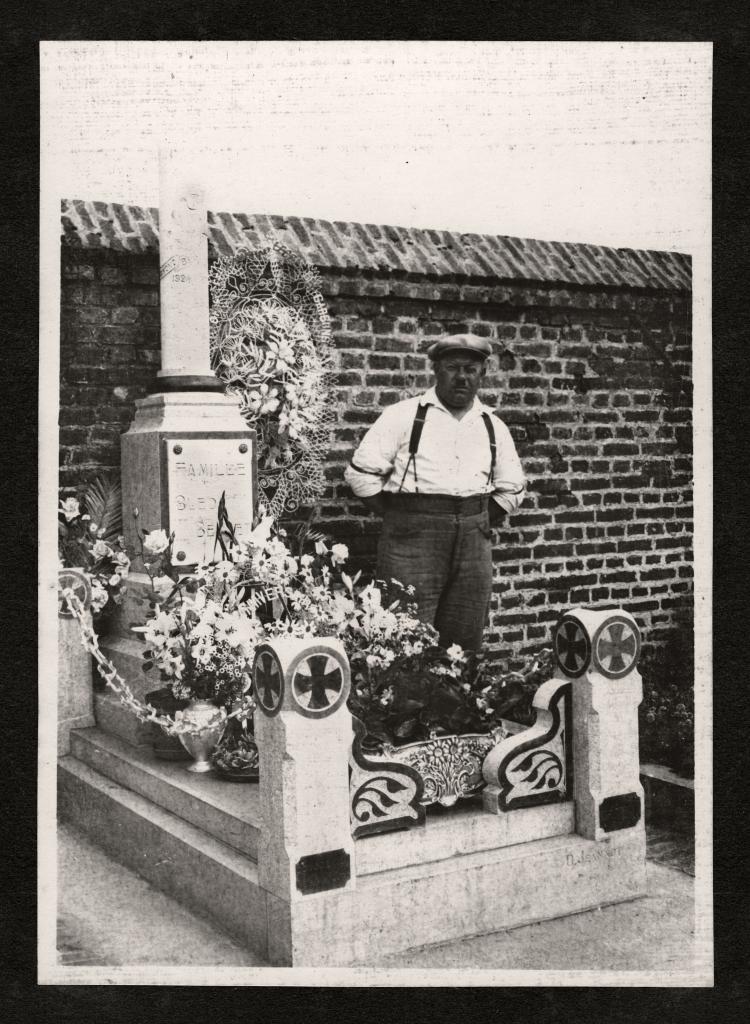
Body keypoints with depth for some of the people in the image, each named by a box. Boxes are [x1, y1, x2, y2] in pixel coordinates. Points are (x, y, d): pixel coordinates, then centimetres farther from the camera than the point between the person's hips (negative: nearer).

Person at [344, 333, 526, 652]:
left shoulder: (493, 427, 14)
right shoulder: (403, 416, 2)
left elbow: (511, 490, 25)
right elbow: (361, 473, -1)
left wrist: (479, 525, 13)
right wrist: (398, 519, -3)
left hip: (473, 546, 4)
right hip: (411, 542, -4)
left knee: (465, 643, 7)